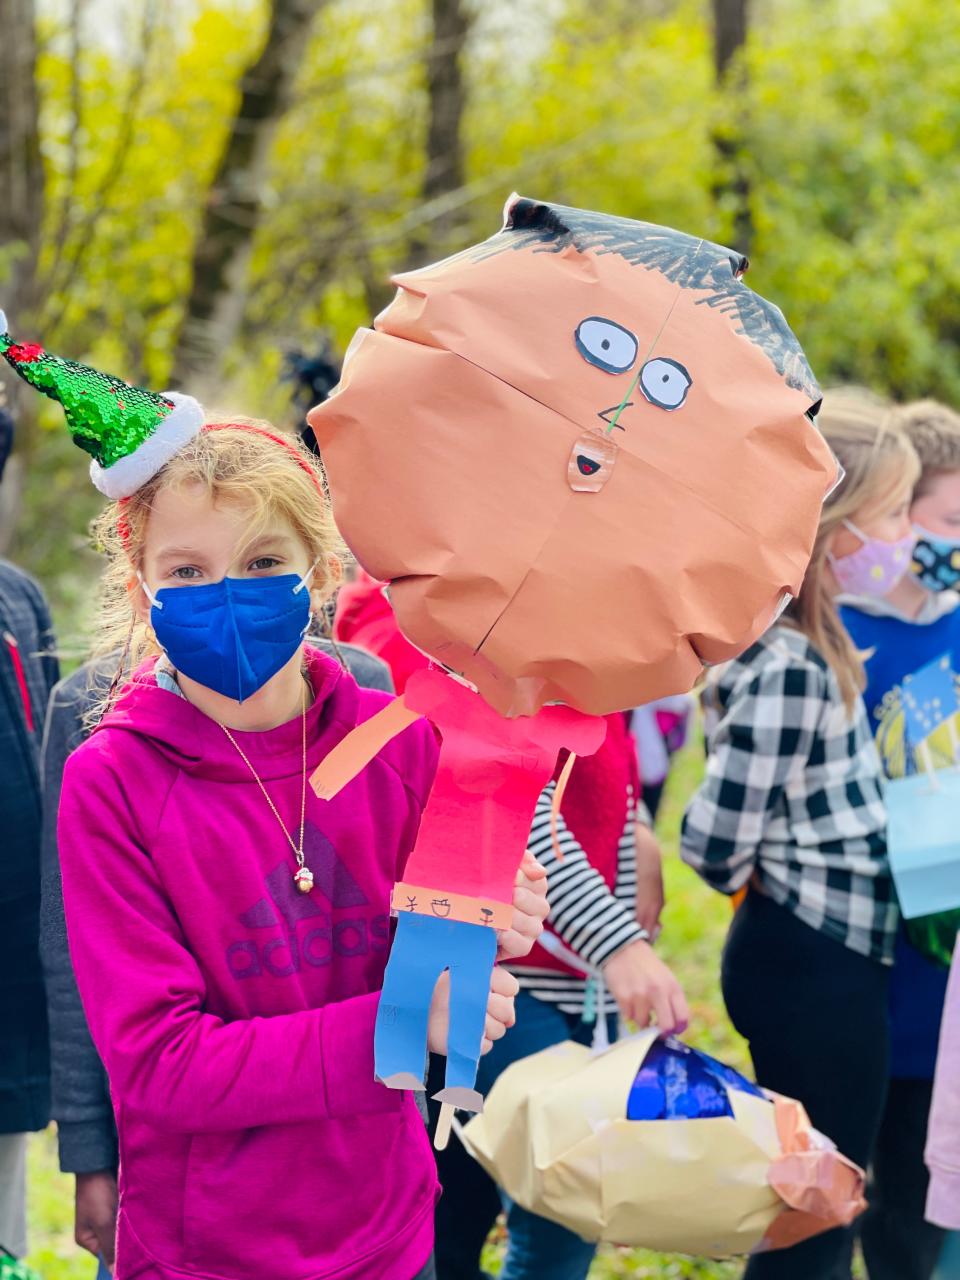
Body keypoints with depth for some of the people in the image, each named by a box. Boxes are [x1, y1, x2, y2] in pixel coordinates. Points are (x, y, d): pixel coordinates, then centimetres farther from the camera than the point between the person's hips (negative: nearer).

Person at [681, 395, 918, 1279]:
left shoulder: (803, 642, 7)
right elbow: (715, 845, -23)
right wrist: (774, 882, -4)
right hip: (816, 966, -10)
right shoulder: (788, 668, -23)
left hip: (817, 956, 10)